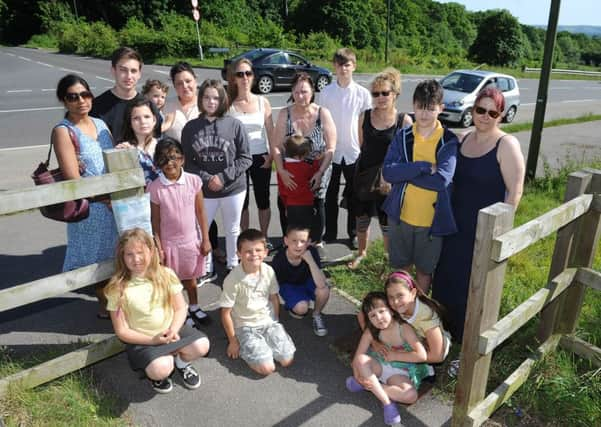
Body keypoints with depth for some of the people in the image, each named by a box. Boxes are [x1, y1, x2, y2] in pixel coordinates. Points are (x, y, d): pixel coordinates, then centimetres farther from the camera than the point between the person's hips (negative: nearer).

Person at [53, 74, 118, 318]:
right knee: (99, 257, 9)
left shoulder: (100, 123, 8)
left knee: (119, 255, 17)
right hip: (91, 206, -6)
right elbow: (73, 179, -16)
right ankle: (106, 305, 28)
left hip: (116, 202, 6)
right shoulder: (63, 131, -11)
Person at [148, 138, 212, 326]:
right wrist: (158, 247, -6)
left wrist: (205, 239, -1)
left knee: (191, 277, 21)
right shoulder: (155, 187, -14)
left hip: (192, 240, 2)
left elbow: (201, 213, -3)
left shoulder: (194, 181, -10)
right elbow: (155, 220, -7)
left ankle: (194, 307, 44)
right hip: (169, 243, -2)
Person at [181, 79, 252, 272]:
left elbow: (245, 158, -5)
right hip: (203, 190, 1)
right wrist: (206, 178, -14)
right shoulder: (190, 128, -1)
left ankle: (233, 266, 35)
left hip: (233, 189, -1)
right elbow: (187, 162, 0)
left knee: (232, 229, 15)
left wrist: (223, 177, -14)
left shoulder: (234, 125, -6)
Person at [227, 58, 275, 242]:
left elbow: (271, 132, 3)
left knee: (263, 200, 10)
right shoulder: (229, 105, -2)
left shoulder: (263, 102, 2)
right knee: (242, 201, 9)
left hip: (260, 158, 1)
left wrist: (271, 156, -5)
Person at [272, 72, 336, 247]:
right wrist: (281, 170, -19)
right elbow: (276, 146, -7)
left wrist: (320, 172, -16)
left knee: (317, 201, -13)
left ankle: (316, 242, 11)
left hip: (318, 171, -1)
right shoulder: (285, 114, -3)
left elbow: (331, 148, -7)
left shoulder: (323, 113, -6)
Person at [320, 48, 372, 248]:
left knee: (353, 196, 10)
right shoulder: (326, 92, -1)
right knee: (330, 195, 10)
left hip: (354, 152, 0)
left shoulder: (363, 94, -3)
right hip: (331, 151, 1)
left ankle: (353, 233, 25)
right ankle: (330, 232, 25)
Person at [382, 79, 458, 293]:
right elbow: (387, 171, -14)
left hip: (432, 218, -2)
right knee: (400, 266, 18)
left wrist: (404, 172, -17)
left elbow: (442, 179, -22)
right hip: (400, 214, 2)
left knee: (425, 269, 17)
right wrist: (424, 166, -21)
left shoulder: (449, 141, -9)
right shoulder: (403, 136, -2)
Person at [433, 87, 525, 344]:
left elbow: (515, 191, -14)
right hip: (456, 224, 6)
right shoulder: (464, 139, 6)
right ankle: (445, 325, 39)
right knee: (447, 276, 17)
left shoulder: (507, 145, -12)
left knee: (473, 283, 6)